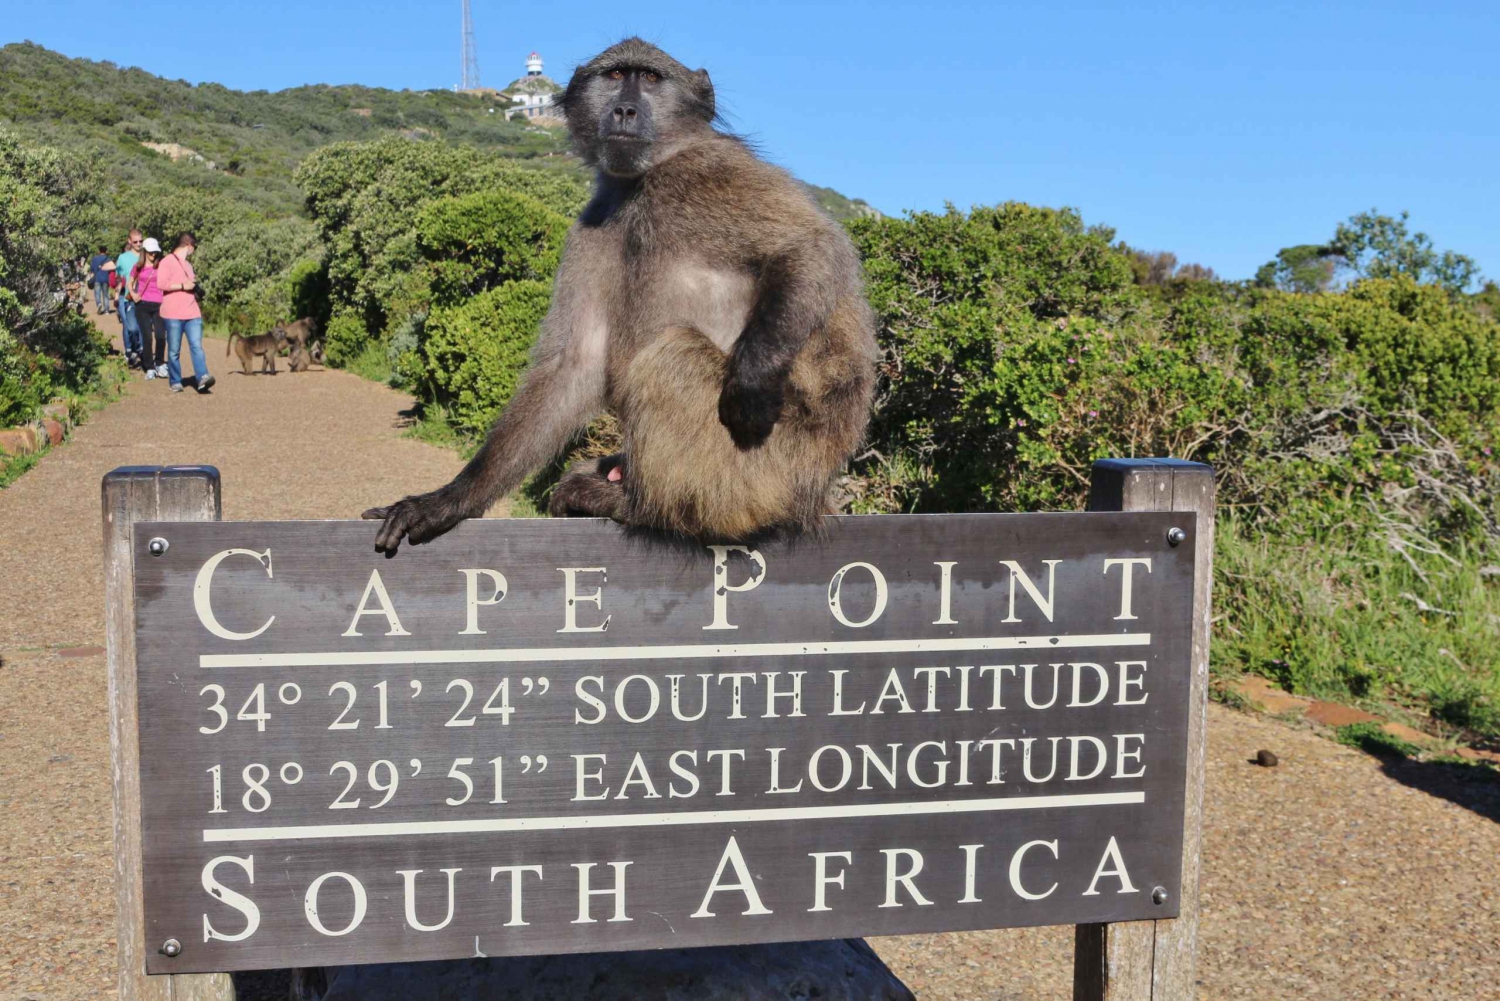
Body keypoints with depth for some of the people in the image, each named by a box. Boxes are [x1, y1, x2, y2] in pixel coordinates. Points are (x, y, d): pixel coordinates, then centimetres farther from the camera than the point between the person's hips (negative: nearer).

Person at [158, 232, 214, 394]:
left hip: (192, 313, 6)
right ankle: (175, 382, 10)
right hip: (173, 315, -6)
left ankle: (202, 378, -22)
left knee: (197, 346, -10)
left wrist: (194, 283, 17)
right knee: (174, 350, 1)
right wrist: (183, 286, -15)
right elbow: (161, 283, -16)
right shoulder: (167, 262, -4)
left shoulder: (187, 265, 23)